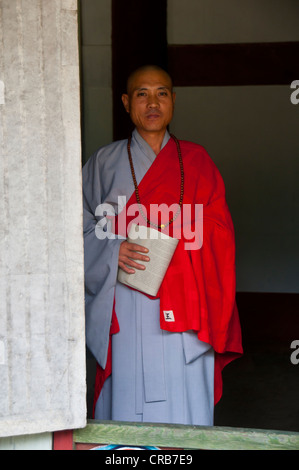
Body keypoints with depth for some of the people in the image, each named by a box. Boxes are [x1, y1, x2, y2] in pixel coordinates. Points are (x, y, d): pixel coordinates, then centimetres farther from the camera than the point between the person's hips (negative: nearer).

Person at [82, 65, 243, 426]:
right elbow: (82, 224, 5)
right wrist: (114, 251, -12)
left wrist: (181, 231, -10)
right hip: (127, 310, 0)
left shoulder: (196, 160, 12)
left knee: (183, 402, -1)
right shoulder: (105, 162, 10)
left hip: (183, 306, 1)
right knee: (129, 400, -2)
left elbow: (220, 230, 8)